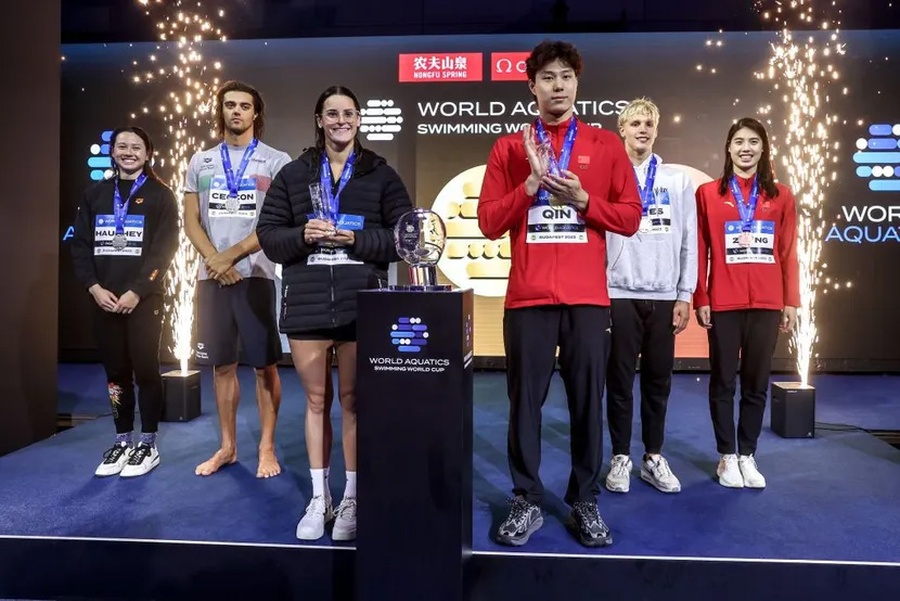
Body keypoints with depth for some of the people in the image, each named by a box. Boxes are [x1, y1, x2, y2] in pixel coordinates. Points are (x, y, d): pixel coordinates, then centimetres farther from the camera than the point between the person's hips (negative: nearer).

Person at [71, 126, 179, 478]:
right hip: (104, 298, 4)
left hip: (144, 298, -4)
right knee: (115, 371, 8)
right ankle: (122, 441, 19)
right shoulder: (95, 195, 14)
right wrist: (94, 287, -6)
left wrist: (136, 291, -14)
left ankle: (148, 445, 9)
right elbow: (80, 244, 9)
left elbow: (165, 249, -6)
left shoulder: (160, 195, 2)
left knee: (145, 369, -1)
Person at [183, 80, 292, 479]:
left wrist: (230, 256, -11)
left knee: (265, 366, 0)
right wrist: (214, 260, -7)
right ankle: (228, 447, 22)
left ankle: (267, 448, 12)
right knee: (222, 365, 10)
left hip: (256, 276, -3)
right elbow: (191, 222, 9)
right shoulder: (201, 162, 13)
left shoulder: (276, 162, 1)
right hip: (211, 278, 4)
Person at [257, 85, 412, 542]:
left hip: (361, 304, -1)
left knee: (354, 400, 4)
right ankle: (319, 499, 22)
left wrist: (355, 239, -13)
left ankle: (352, 499, 18)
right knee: (316, 400, 9)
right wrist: (303, 236, -12)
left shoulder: (380, 174, 7)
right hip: (306, 302, 2)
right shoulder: (293, 174, 11)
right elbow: (268, 233, 8)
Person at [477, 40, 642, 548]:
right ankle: (527, 502, 18)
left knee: (588, 401, 5)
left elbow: (630, 218, 5)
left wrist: (582, 198, -9)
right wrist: (533, 181, -10)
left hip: (588, 297, 1)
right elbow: (490, 222, 1)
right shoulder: (510, 148, 9)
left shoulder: (606, 145, 10)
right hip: (528, 296, 0)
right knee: (525, 401, 4)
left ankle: (585, 502, 21)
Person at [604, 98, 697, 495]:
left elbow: (689, 242, 8)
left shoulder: (678, 180, 11)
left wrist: (685, 295, 2)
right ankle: (621, 458, 17)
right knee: (620, 379, 4)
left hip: (664, 296, 2)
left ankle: (653, 457, 22)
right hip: (619, 294, -2)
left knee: (659, 380, 8)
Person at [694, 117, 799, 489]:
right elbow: (700, 251, 1)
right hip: (723, 303, -2)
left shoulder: (780, 196, 10)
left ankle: (747, 455, 21)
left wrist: (791, 301, 5)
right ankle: (726, 456, 18)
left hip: (767, 303, 2)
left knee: (757, 382, 8)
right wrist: (700, 298, -3)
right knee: (723, 380, 6)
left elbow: (789, 253, 8)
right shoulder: (708, 193, 3)